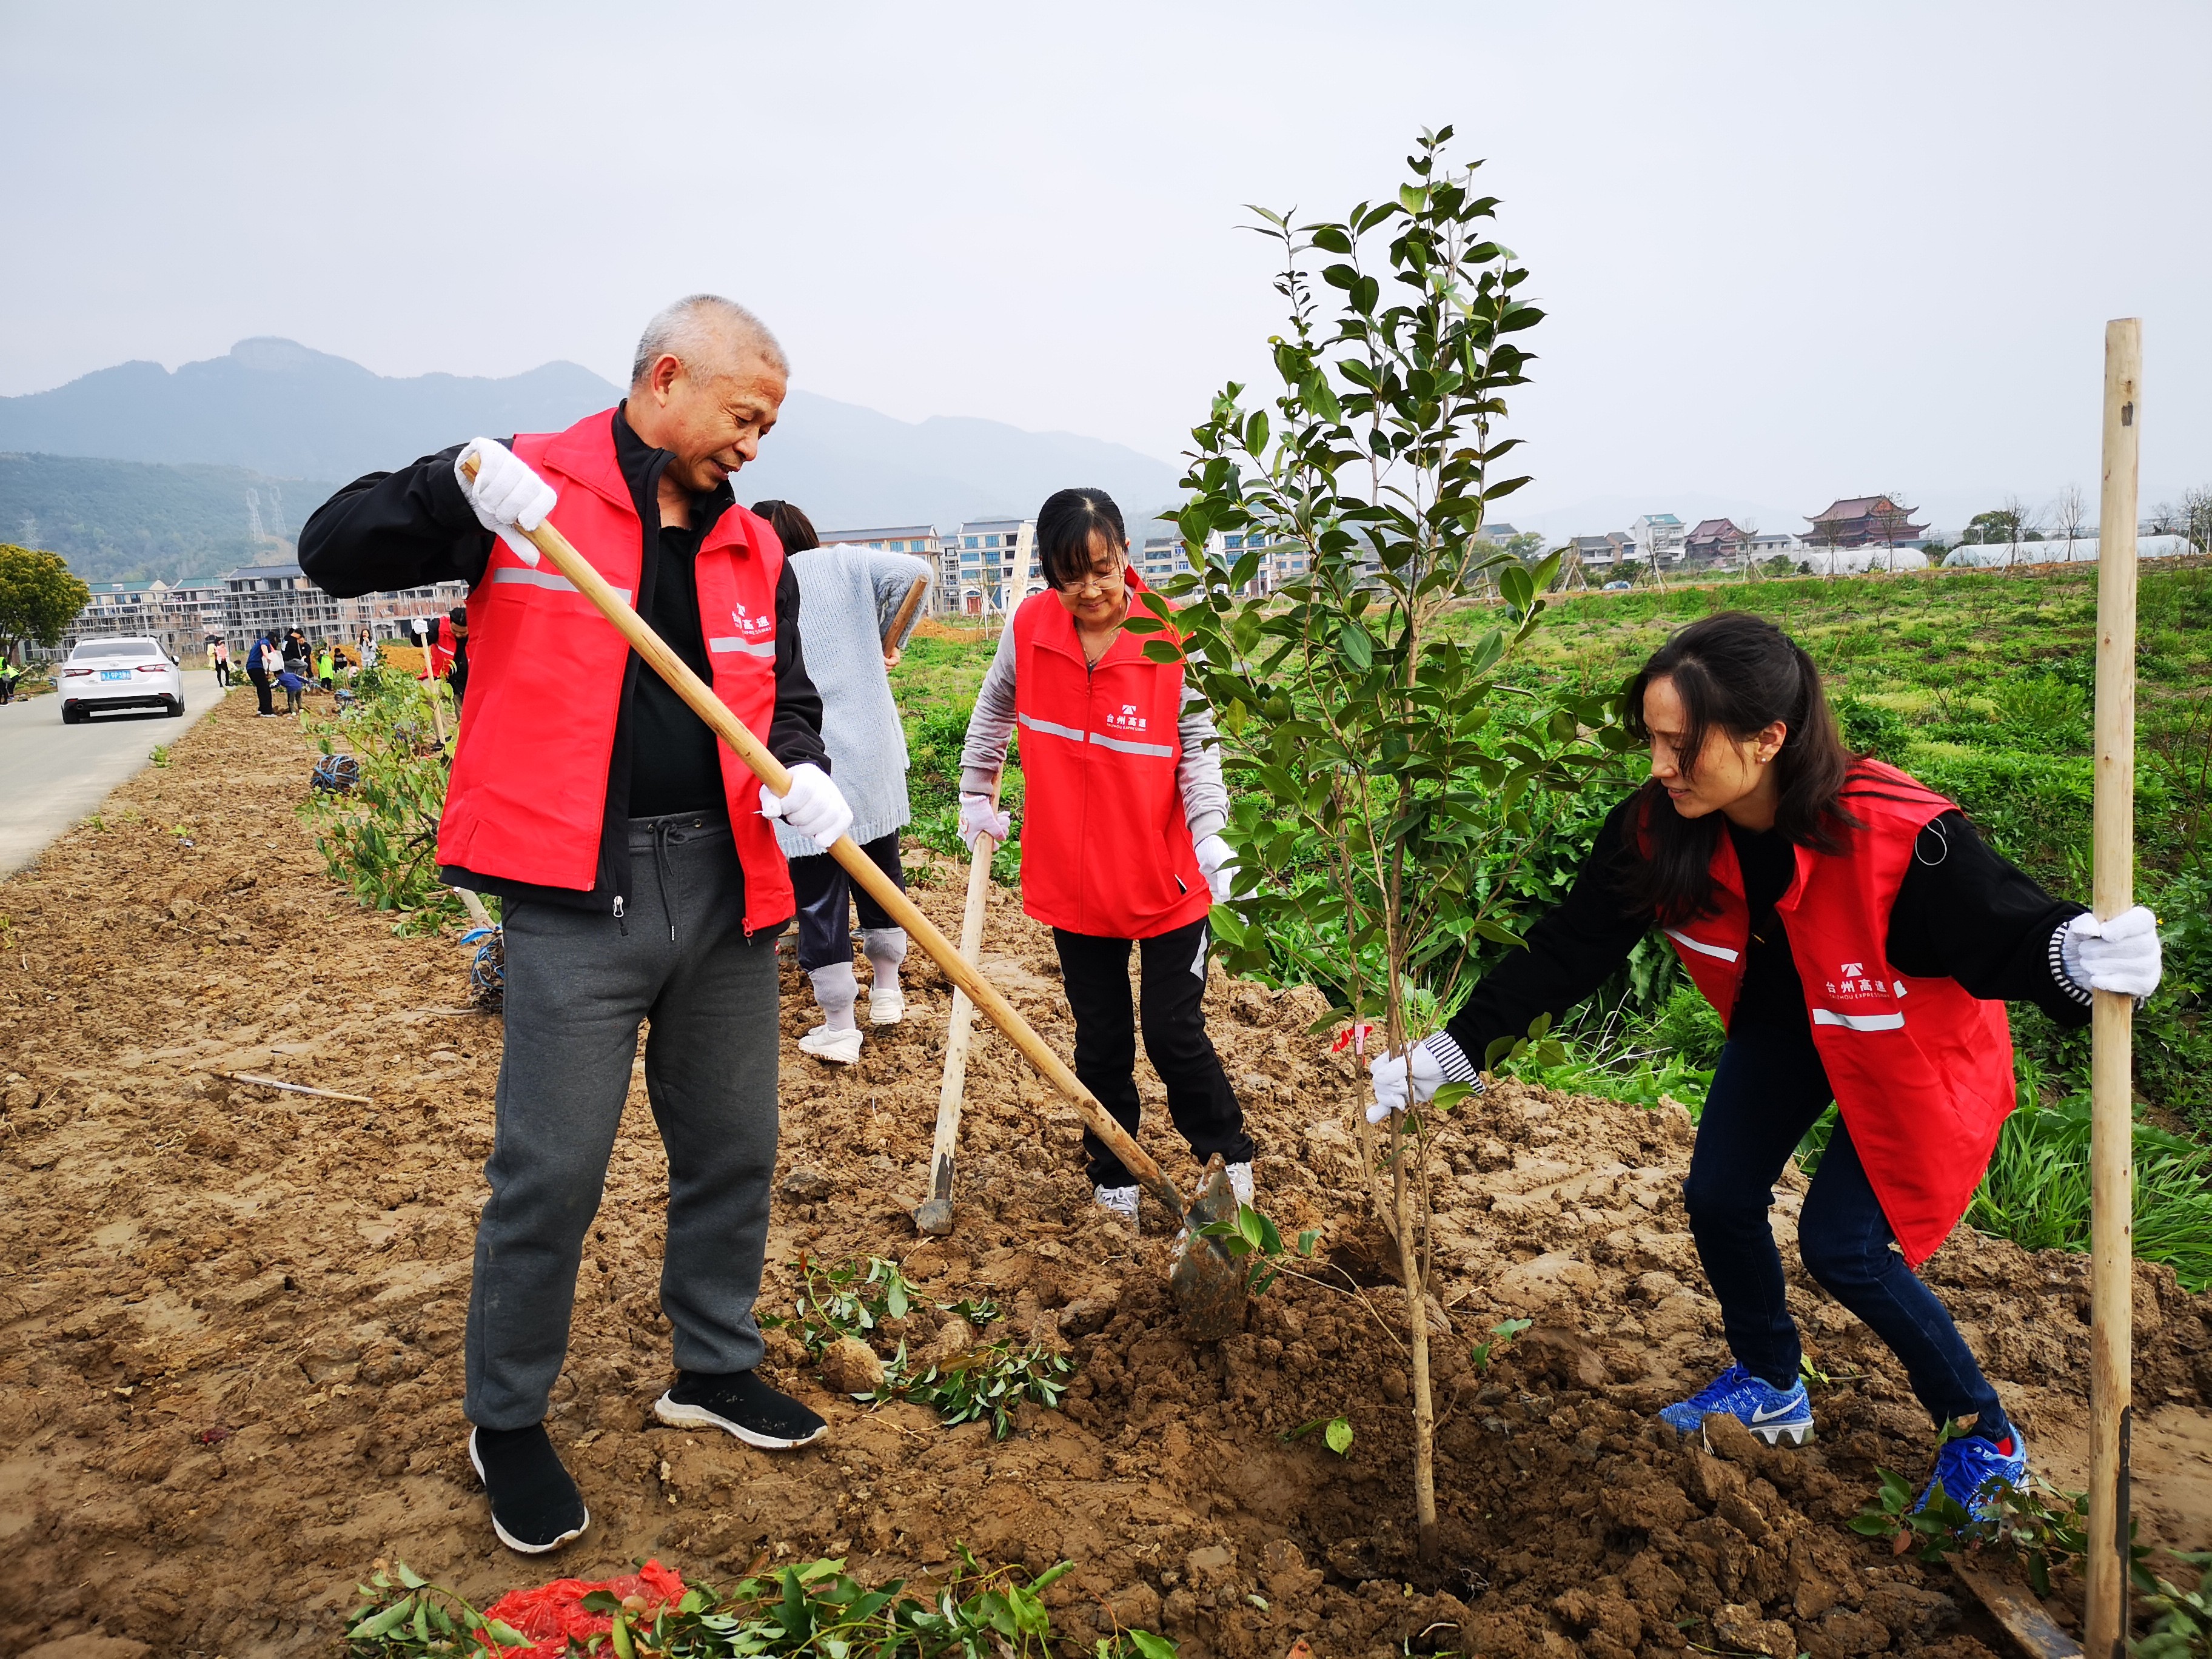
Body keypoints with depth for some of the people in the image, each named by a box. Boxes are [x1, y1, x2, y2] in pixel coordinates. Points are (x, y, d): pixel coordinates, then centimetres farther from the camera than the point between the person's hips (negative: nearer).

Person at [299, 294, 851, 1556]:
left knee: (734, 1150, 15)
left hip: (726, 886, 6)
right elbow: (335, 552, -1)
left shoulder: (754, 550, 12)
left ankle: (716, 1369, 37)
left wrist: (803, 772, -5)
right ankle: (508, 1425, 24)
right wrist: (455, 488, -19)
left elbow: (786, 694, 17)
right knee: (551, 1174, 1)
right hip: (577, 897, -5)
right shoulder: (527, 488, -1)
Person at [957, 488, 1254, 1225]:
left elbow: (1199, 751, -10)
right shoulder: (1028, 628, -6)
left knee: (1174, 1035, 2)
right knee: (1101, 1043, 13)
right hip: (1074, 880, 3)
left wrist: (1212, 842, -24)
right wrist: (975, 799, 20)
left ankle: (1231, 1161, 27)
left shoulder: (1174, 638, -14)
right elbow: (992, 712, 13)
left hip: (1166, 880, -3)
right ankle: (1114, 1179, 33)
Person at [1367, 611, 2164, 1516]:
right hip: (1783, 1024, 5)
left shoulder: (1901, 836, -40)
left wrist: (2083, 952, -56)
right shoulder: (1659, 824, -25)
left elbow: (2011, 931, -30)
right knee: (1719, 1201, 6)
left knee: (1841, 1246, -7)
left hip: (1911, 1044, -5)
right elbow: (1567, 948, -18)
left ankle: (1984, 1434, 21)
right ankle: (1771, 1387, 35)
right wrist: (1449, 1051, -21)